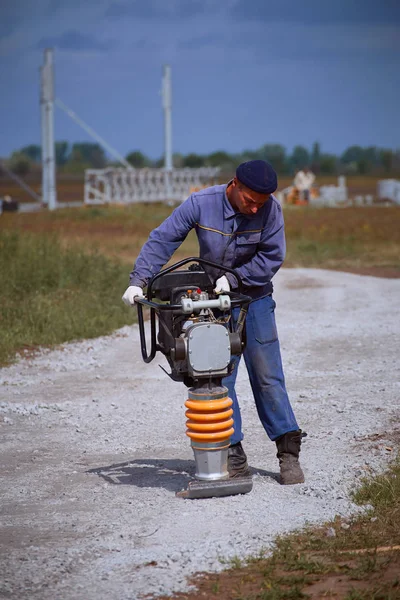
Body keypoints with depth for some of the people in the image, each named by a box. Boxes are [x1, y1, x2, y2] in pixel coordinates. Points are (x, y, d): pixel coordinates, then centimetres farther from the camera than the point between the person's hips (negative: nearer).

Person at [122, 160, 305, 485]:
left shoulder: (271, 209, -14)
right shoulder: (201, 203, -15)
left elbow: (272, 257, -11)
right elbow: (163, 240, -12)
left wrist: (233, 278, -20)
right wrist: (139, 280, -21)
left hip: (255, 300, 0)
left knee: (268, 378, 0)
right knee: (219, 380, -3)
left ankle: (289, 452, 8)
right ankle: (234, 456, 3)